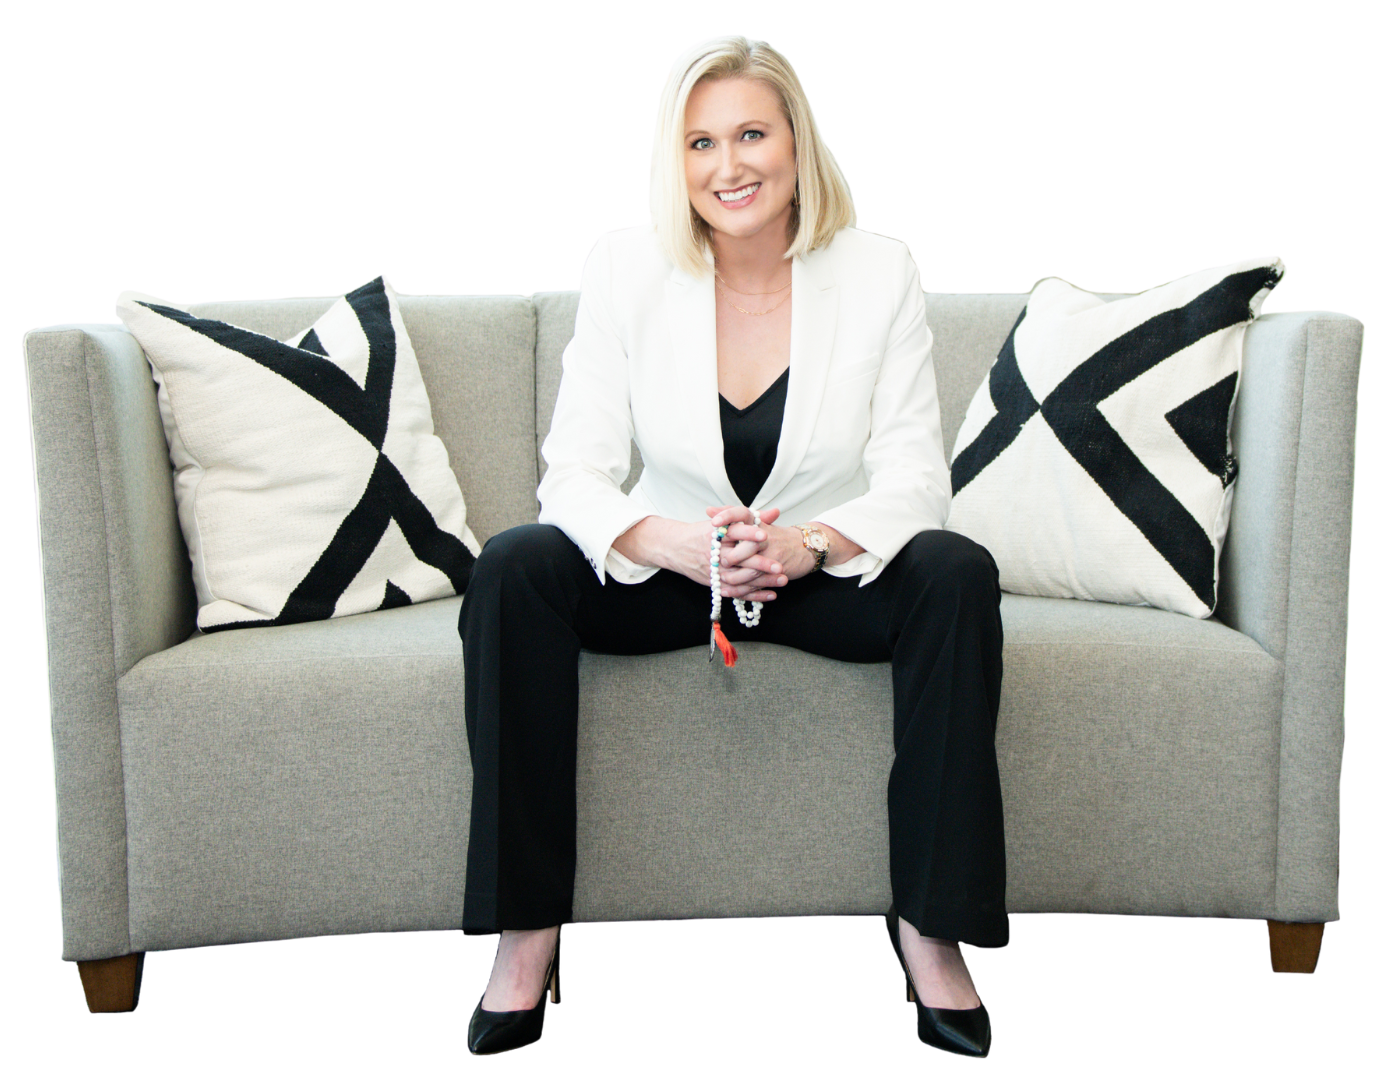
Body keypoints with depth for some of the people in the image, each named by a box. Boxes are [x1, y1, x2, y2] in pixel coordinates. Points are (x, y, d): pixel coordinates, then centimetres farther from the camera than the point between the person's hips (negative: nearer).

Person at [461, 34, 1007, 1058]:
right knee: (512, 568, -27)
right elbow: (574, 474, -11)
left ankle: (931, 925, -21)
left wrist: (808, 544, -32)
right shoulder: (624, 266, -8)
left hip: (828, 571, 0)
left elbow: (914, 482, -11)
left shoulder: (879, 270, -8)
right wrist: (677, 544, -33)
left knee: (956, 573, -30)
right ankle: (526, 931, -22)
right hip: (667, 567, 1)